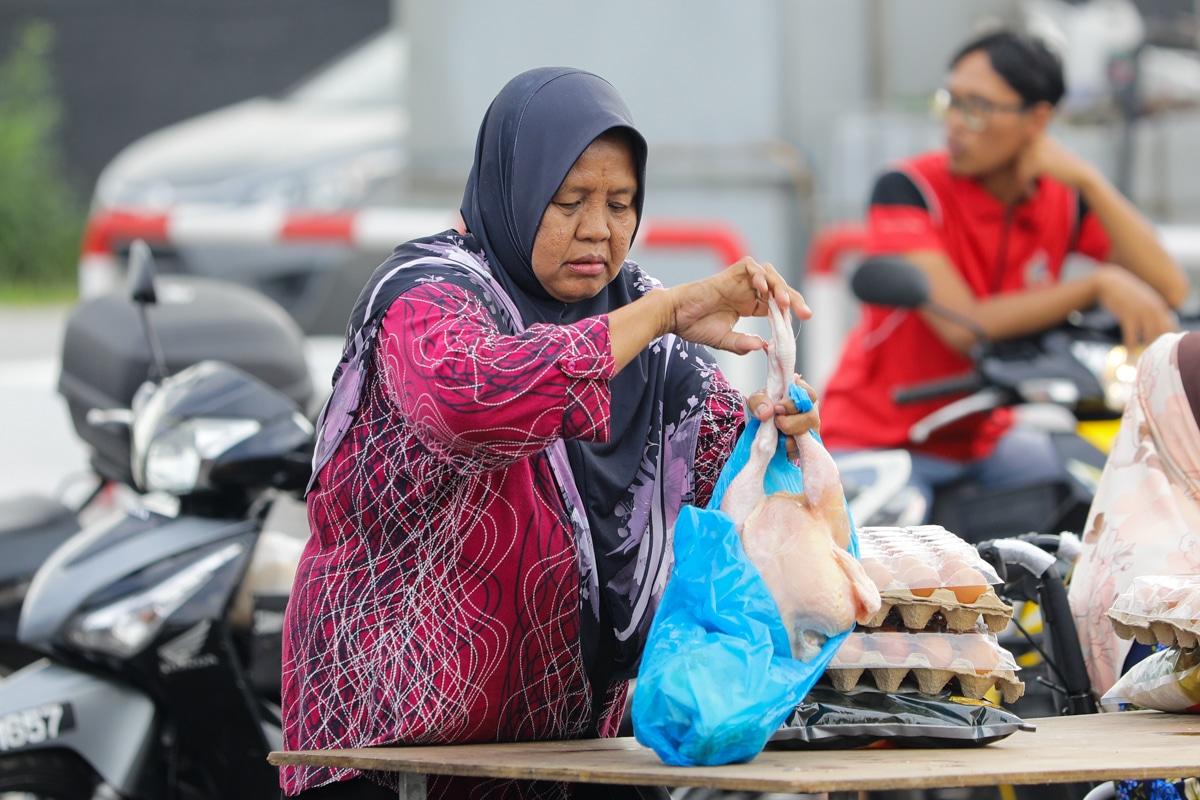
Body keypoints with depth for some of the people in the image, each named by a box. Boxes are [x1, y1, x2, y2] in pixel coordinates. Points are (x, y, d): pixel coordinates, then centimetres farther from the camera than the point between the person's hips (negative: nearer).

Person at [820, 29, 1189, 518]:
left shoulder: (1063, 197, 0)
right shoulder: (907, 188, -16)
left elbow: (1169, 290, -12)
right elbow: (965, 325, -26)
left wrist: (1087, 181, -18)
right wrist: (1098, 286, -30)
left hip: (984, 437, 5)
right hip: (875, 438, -5)